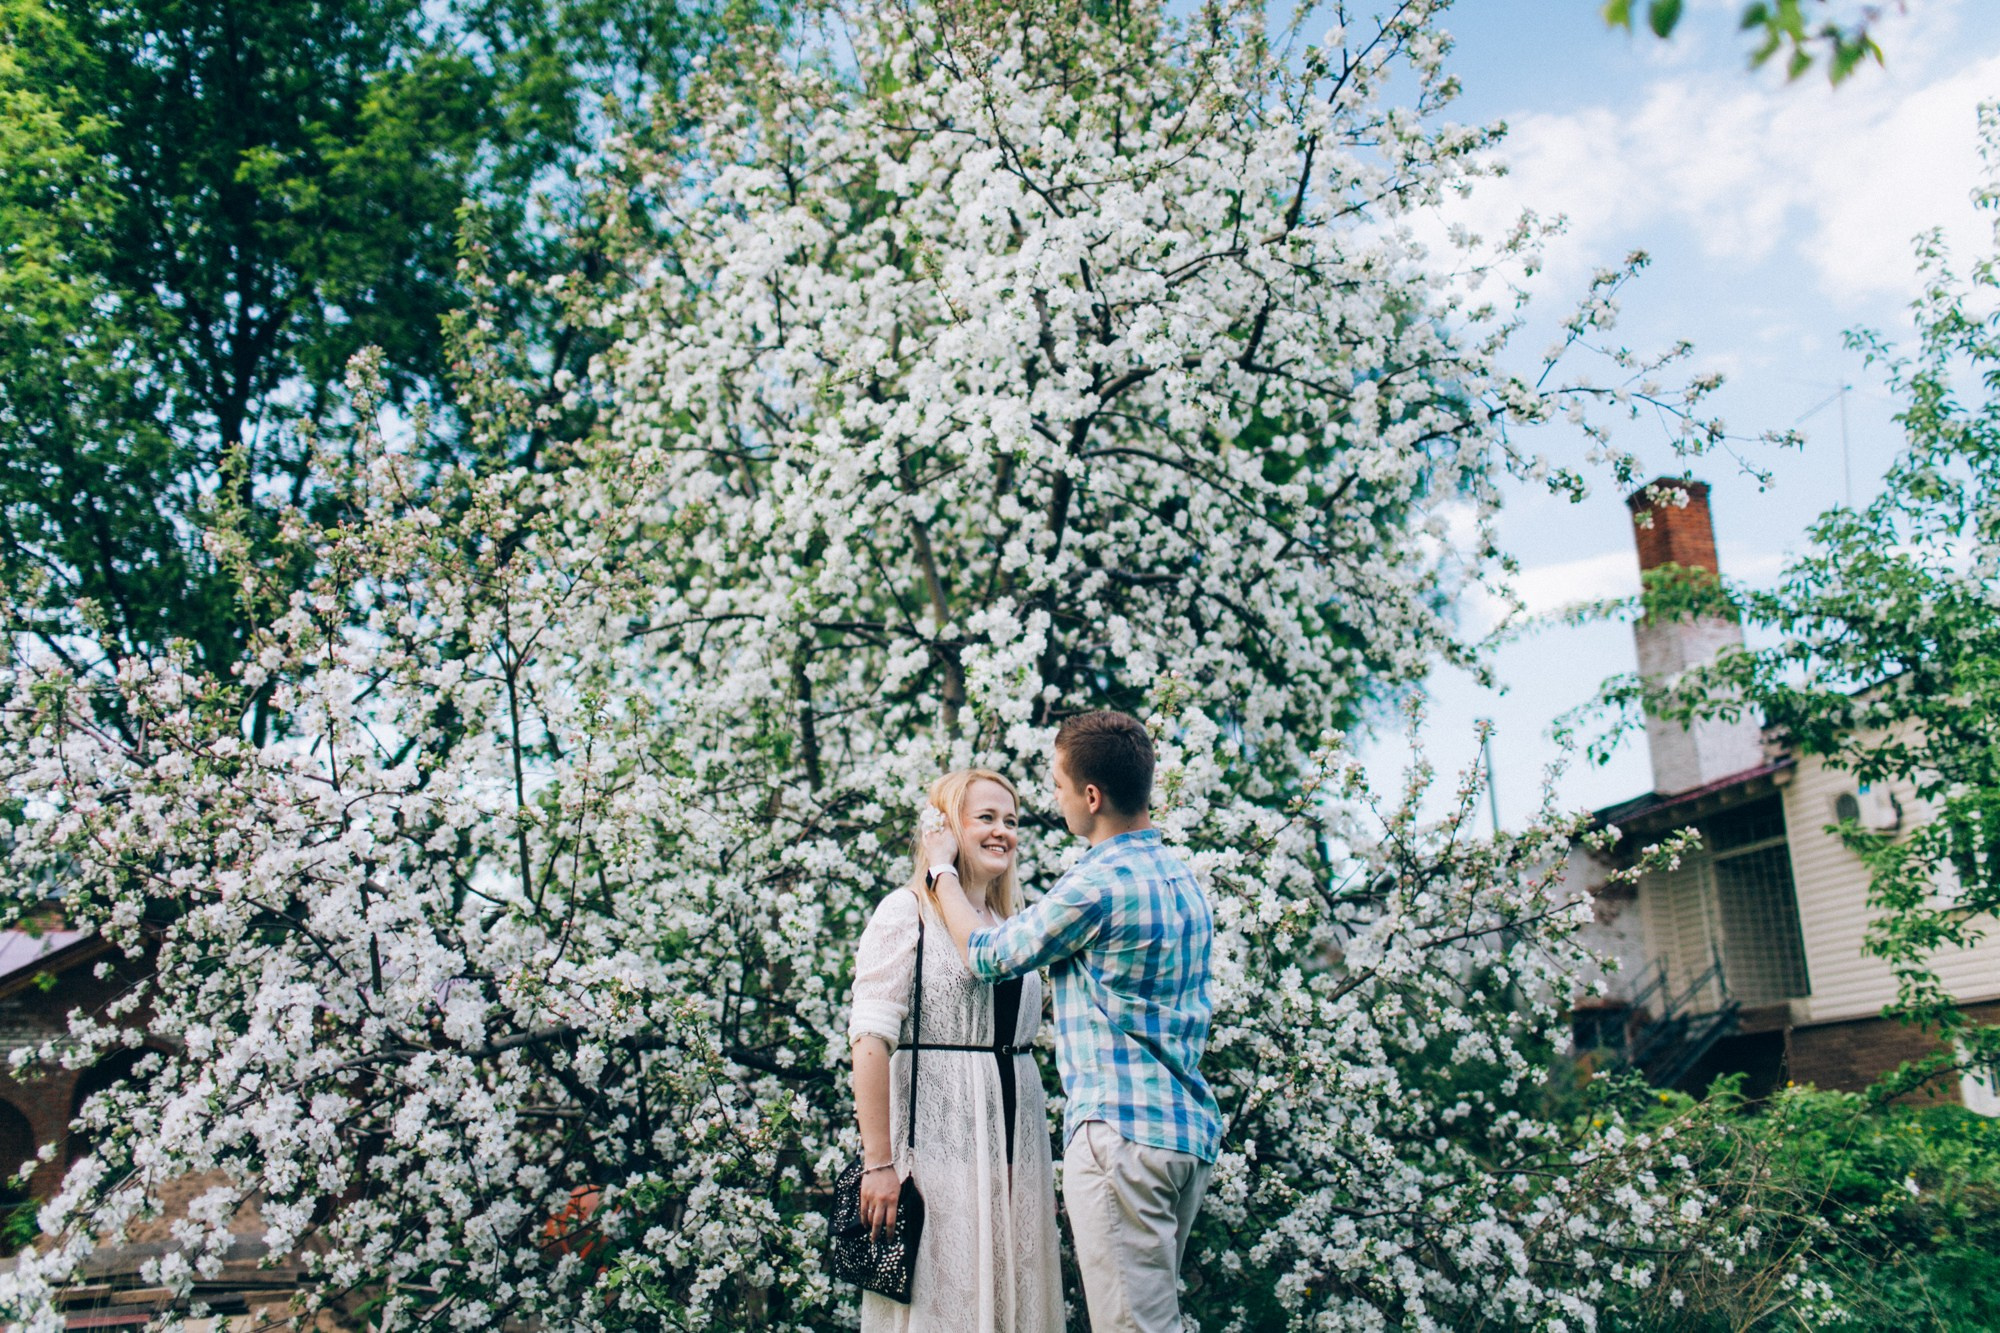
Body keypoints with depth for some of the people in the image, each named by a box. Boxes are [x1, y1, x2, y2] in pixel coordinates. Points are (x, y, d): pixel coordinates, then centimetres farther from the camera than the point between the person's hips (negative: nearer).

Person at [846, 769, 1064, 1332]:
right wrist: (879, 1161, -18)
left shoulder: (1009, 924, 15)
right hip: (938, 1140, -7)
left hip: (1013, 1138, 7)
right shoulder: (906, 914, -6)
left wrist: (1039, 1167, 16)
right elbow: (870, 1040, -13)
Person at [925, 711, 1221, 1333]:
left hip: (1120, 1129, -9)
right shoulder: (1182, 876, 13)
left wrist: (943, 868, 12)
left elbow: (986, 954, -3)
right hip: (1190, 1132, 9)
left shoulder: (1098, 884, -16)